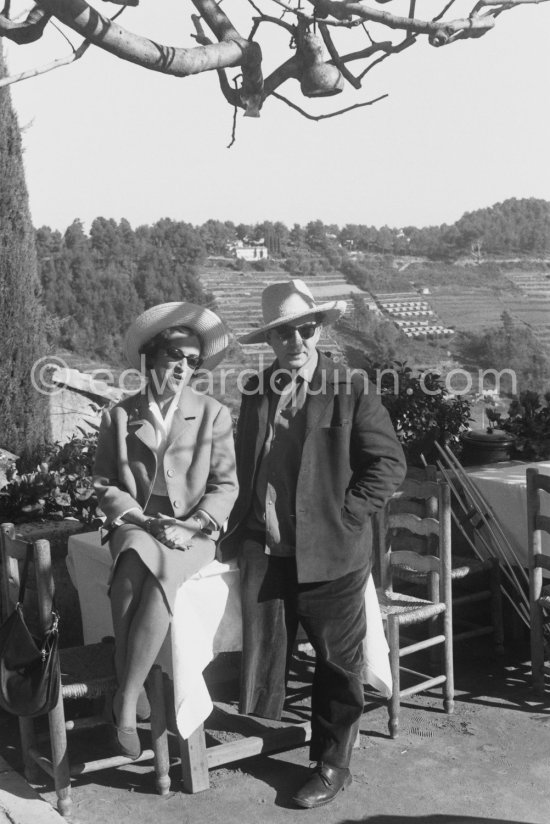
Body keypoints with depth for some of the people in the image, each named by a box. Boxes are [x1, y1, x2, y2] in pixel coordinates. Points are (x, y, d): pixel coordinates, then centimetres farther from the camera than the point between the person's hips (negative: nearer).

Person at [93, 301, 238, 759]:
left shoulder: (214, 415, 6)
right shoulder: (120, 416, 7)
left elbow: (225, 486, 3)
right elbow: (104, 485, 6)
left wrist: (193, 525, -14)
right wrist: (141, 521, -10)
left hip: (192, 532, 0)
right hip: (135, 526, 1)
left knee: (162, 578, -34)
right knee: (135, 566, -35)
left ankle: (126, 702, -24)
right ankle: (131, 697, -28)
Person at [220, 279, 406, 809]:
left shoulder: (351, 389, -6)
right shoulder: (254, 391, 8)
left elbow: (389, 463, -6)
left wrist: (344, 515, -11)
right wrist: (240, 527, 9)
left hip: (330, 552, -3)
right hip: (262, 550, 3)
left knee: (337, 664, 11)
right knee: (260, 656, 7)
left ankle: (332, 765, 29)